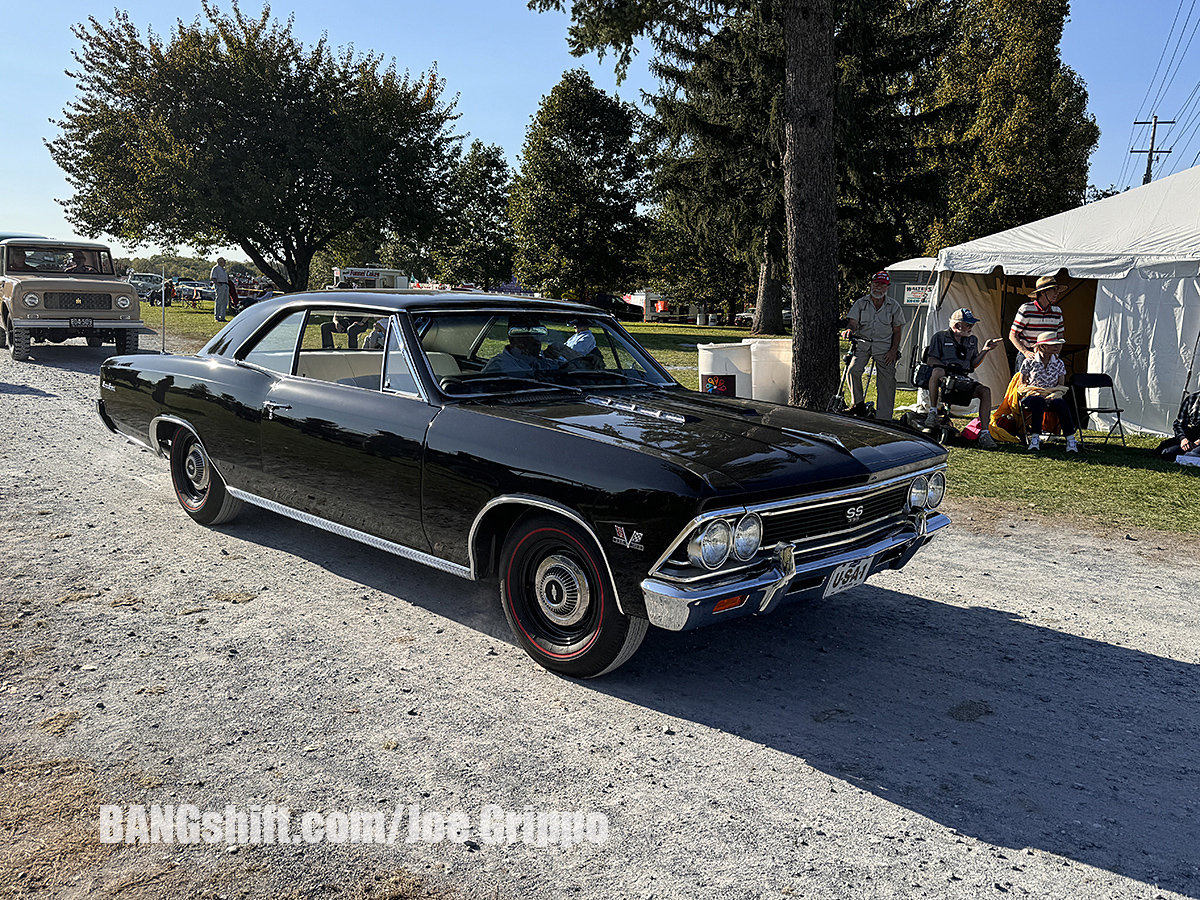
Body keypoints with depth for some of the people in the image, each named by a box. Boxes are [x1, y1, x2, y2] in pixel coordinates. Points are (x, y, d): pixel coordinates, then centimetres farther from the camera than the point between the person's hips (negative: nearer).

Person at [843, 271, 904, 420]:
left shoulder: (894, 306, 5)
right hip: (863, 343, 0)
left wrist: (893, 350, -2)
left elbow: (897, 331, 9)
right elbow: (853, 322, -4)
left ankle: (883, 418, -1)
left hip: (884, 346, 0)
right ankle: (858, 403, -4)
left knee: (887, 380, -7)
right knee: (853, 370, -24)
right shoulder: (861, 303, 3)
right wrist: (850, 330, -29)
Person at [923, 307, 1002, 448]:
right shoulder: (940, 337, 7)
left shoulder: (973, 340, 21)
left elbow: (973, 364, 20)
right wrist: (948, 367, -14)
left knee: (985, 390, -25)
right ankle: (933, 412, -27)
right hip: (944, 378, -4)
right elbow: (930, 360, 0)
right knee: (937, 371, -41)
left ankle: (984, 433, -22)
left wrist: (985, 350, 8)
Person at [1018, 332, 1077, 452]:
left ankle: (1071, 439, -33)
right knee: (1038, 402, -40)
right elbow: (1022, 385, 5)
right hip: (1032, 396, -2)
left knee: (1061, 403, -34)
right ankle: (1035, 438, -41)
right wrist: (1035, 393, -12)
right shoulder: (1029, 362, 3)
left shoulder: (1059, 363, 11)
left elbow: (1061, 386, 10)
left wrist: (1053, 395, -11)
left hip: (1052, 396, 2)